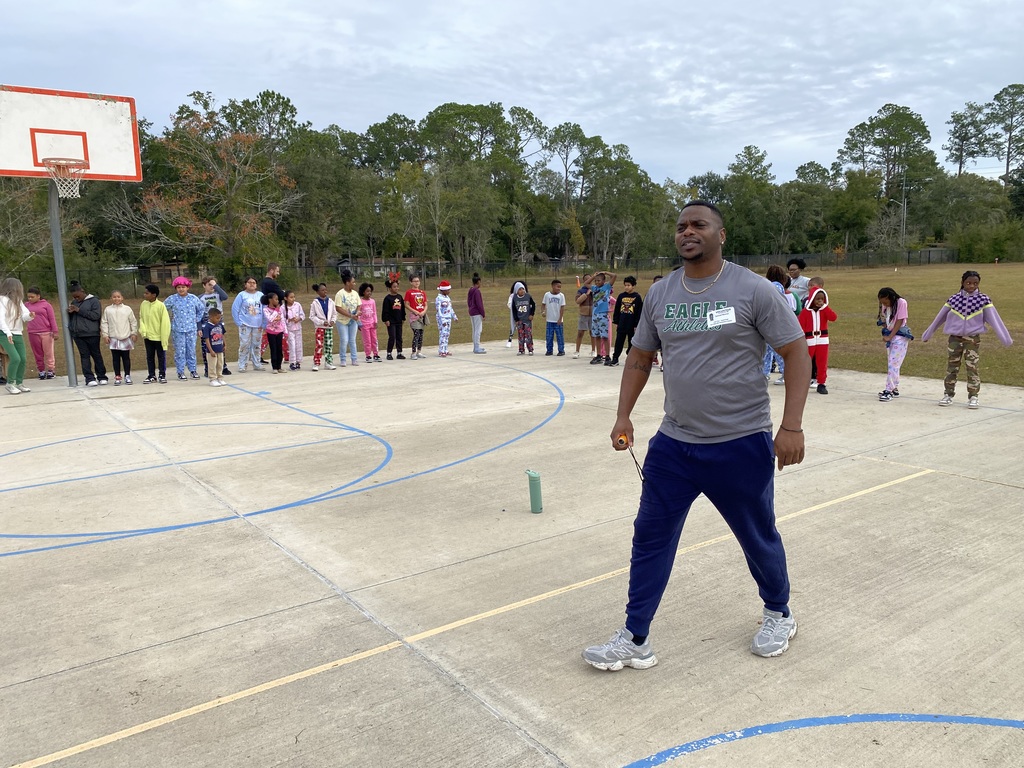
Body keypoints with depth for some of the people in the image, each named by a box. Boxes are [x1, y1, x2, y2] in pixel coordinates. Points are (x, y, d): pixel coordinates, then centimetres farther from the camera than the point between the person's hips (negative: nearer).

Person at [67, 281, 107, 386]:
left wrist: (79, 310, -16)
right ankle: (89, 378, 2)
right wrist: (70, 312, -3)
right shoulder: (74, 302, 13)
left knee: (96, 355, 5)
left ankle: (101, 377, 14)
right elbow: (70, 318, 20)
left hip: (92, 334, -4)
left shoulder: (94, 301, -3)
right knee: (84, 356, 2)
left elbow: (96, 315, -15)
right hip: (78, 334, 4)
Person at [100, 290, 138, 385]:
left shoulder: (127, 309, 2)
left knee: (126, 357, 6)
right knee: (116, 358, 4)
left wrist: (134, 333, 2)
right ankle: (117, 377, 9)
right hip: (113, 338, 1)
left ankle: (127, 376, 13)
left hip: (126, 338, 0)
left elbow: (133, 322, 5)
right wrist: (105, 335, -1)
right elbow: (104, 323, 5)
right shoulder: (108, 310, 3)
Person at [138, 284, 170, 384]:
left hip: (159, 336, -4)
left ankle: (162, 375, 16)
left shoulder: (160, 305, -13)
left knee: (161, 357, 6)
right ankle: (152, 376, 18)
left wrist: (165, 336, -11)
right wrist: (143, 330, -6)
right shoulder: (143, 304, 1)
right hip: (148, 336, 4)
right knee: (150, 357, 10)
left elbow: (165, 322, -10)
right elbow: (141, 318, 9)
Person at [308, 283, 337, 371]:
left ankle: (328, 362, 13)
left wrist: (333, 320, -7)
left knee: (329, 345, 5)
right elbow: (312, 316, -5)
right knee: (318, 345, -7)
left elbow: (334, 313, 12)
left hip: (329, 327, 4)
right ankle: (316, 363, -4)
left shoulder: (330, 301, 4)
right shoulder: (315, 303, -4)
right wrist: (322, 322, -14)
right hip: (319, 327, -3)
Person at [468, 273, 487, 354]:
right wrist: (483, 314, -12)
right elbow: (479, 304, -18)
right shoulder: (477, 291, -16)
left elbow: (468, 302, 17)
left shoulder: (470, 291, 11)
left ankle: (476, 347, 21)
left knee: (475, 330, 15)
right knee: (478, 330, -7)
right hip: (477, 313, -9)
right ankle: (477, 348, -7)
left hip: (471, 312, 9)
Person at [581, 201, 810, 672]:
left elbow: (796, 353, -8)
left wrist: (792, 426, -15)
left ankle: (778, 615, 43)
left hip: (742, 444, -4)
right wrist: (623, 416, 3)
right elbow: (639, 359, 13)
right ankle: (635, 641, 18)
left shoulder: (752, 290, -10)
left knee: (759, 538, 15)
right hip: (673, 444, 4)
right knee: (650, 538, 5)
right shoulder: (659, 294, 4)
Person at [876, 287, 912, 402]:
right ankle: (894, 389, 19)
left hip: (900, 337, -6)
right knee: (892, 364, 11)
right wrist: (885, 335, -9)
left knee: (893, 364, -11)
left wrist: (890, 336, -16)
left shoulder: (901, 302, -13)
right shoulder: (884, 305, 4)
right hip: (889, 336, 6)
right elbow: (884, 321, 7)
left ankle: (889, 390, -11)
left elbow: (900, 321, -14)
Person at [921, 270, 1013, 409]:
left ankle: (973, 397, 7)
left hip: (973, 339, -2)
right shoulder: (954, 299, 1)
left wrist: (1004, 338, -12)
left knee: (972, 368, 0)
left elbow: (994, 320, -6)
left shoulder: (983, 300, -3)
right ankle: (948, 395, 15)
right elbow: (939, 318, 9)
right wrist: (927, 334, 15)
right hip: (955, 338, 2)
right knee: (951, 367, 6)